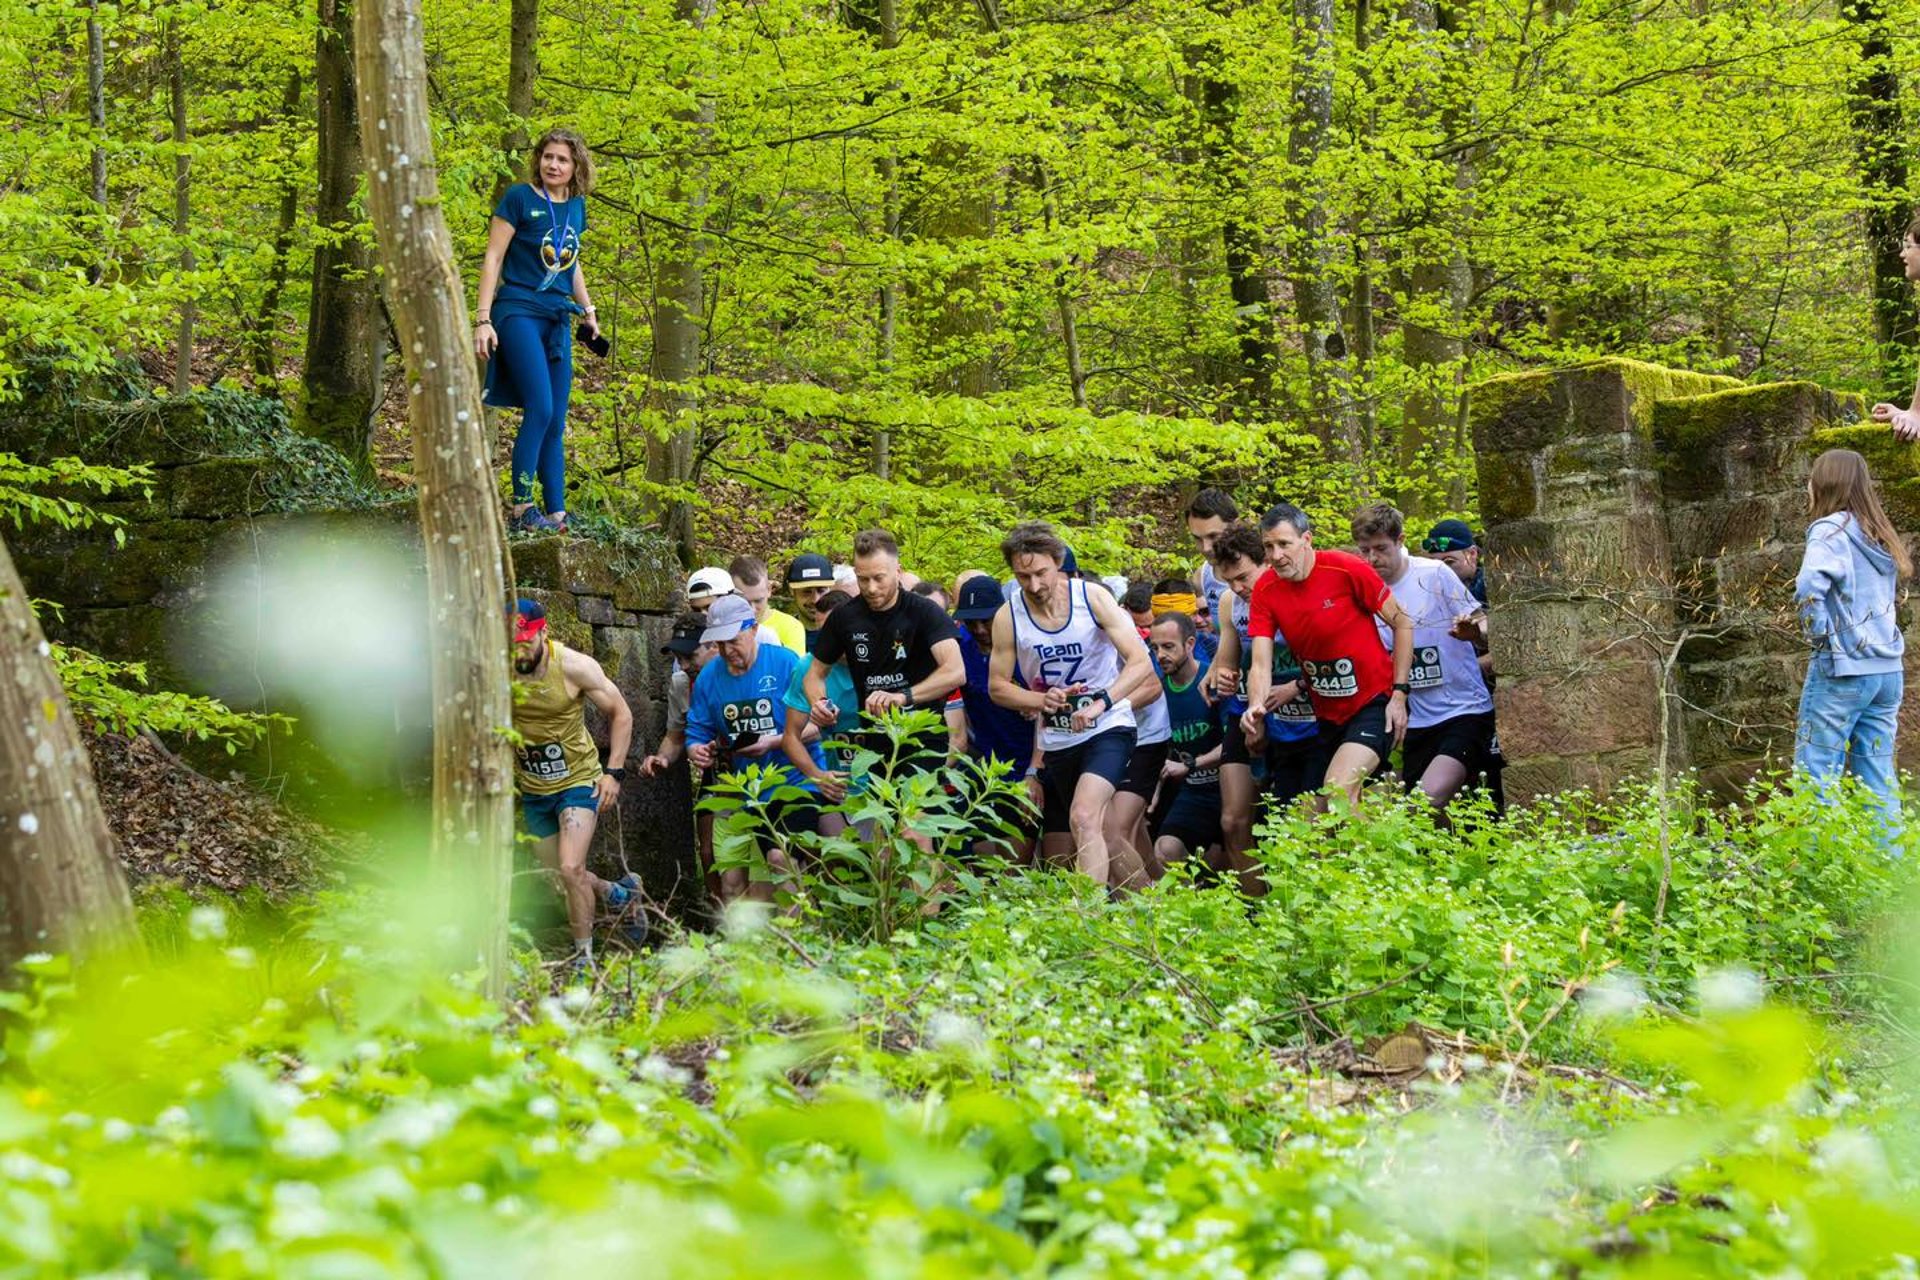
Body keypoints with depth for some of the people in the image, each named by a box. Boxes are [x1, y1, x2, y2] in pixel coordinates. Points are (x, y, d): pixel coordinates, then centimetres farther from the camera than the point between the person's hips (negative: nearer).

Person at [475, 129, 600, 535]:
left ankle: (557, 515, 5)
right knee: (540, 410, -18)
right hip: (518, 312, -6)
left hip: (558, 319, 6)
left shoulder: (576, 206, 12)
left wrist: (588, 310, 22)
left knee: (556, 422, 4)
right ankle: (521, 508, -13)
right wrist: (483, 319, -12)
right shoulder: (520, 198, -6)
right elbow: (493, 258, -6)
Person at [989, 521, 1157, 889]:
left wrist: (1101, 703, -29)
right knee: (1103, 837, 13)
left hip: (1109, 728, -4)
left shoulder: (1093, 599, -12)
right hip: (1058, 740, 4)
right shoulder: (1007, 618, -6)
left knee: (1084, 818, -25)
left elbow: (1141, 664, -15)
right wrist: (1042, 700, -17)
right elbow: (997, 686, 2)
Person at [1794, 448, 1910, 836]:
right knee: (1879, 777, 10)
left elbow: (1809, 588, -27)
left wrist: (1821, 636, -14)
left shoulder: (1831, 530, -11)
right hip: (1887, 670, 8)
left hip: (1842, 670, -8)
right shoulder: (1879, 535, 13)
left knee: (1817, 774, -3)